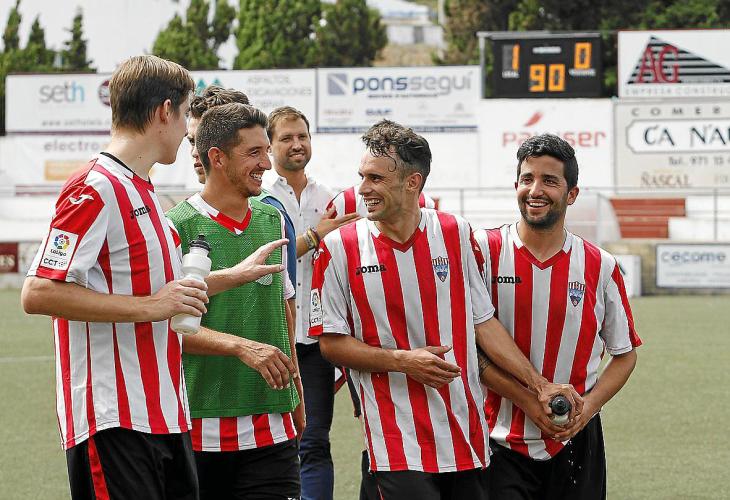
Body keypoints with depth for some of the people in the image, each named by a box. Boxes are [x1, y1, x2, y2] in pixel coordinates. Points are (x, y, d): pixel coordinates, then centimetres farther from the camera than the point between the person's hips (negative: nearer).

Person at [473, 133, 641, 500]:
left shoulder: (600, 267, 3)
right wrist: (529, 401, -14)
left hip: (574, 442, 2)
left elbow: (625, 355, 11)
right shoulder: (484, 250, -3)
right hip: (502, 443, -2)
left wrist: (588, 407, -7)